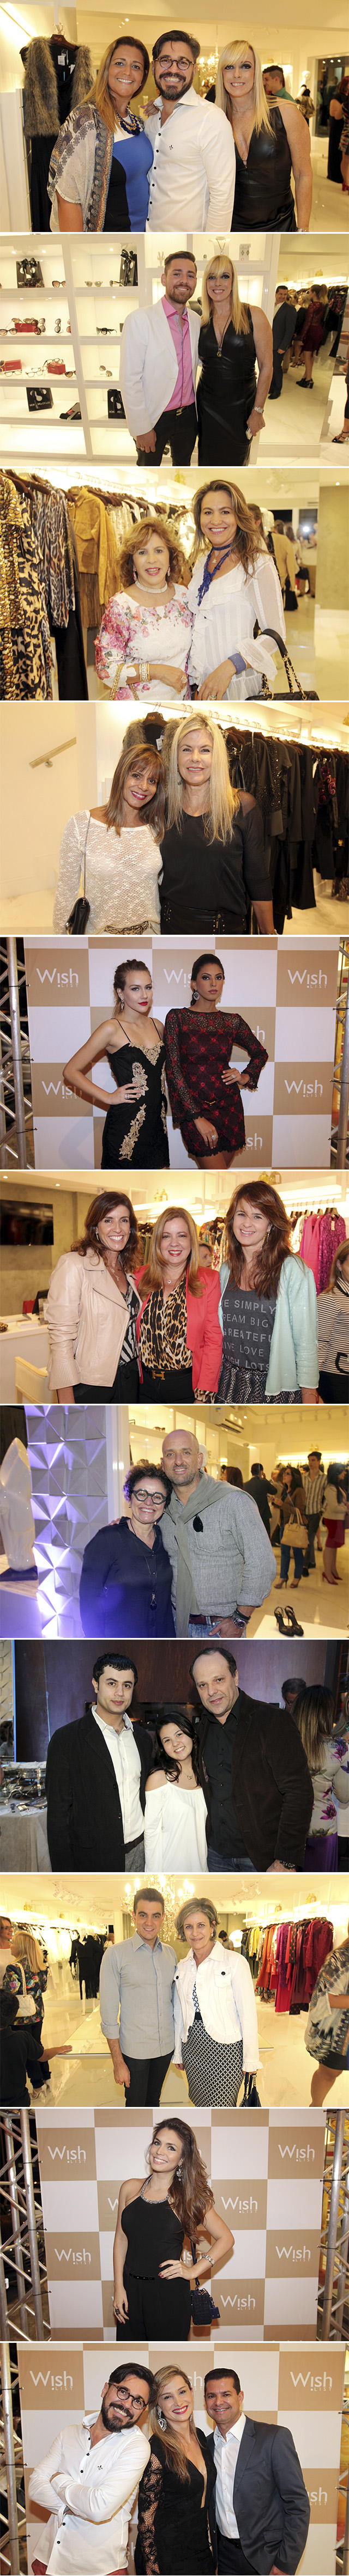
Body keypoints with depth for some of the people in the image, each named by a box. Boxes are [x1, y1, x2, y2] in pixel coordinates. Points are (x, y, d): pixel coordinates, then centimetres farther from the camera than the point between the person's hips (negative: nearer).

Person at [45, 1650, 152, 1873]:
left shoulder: (143, 1738, 8)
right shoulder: (66, 1739, -10)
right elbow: (58, 1814, -10)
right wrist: (65, 1871, -13)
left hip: (141, 1851, 5)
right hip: (94, 1858, -5)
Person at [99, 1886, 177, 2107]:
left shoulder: (170, 1953, 4)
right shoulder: (116, 1954, -12)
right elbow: (109, 2013, -11)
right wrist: (118, 2062, -12)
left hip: (166, 2047, 4)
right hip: (135, 2050, -4)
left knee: (154, 2100, 16)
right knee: (135, 2105, 4)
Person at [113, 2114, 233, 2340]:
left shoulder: (187, 2198, -6)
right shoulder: (130, 2189, 2)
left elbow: (226, 2239, 1)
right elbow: (121, 2239, 8)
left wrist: (193, 2271, -5)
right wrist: (119, 2287, 1)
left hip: (170, 2294, -3)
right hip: (131, 2289, 3)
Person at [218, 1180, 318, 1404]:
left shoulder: (294, 1270, -12)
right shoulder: (227, 1270, 6)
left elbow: (306, 1342, -11)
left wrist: (308, 1397, -13)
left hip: (277, 1387, -5)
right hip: (231, 1381, 5)